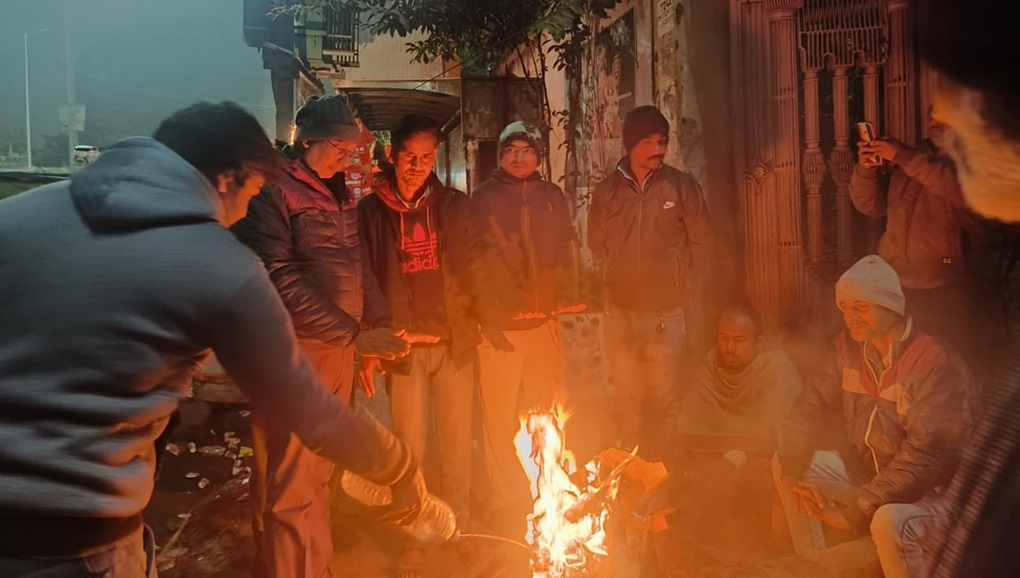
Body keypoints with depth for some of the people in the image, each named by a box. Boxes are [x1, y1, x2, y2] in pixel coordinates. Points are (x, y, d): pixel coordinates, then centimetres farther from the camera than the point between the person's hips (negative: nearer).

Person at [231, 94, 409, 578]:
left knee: (319, 478, 19)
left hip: (339, 352, 8)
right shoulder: (273, 190, -12)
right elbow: (281, 283, -20)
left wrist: (378, 323, 6)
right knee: (290, 489, -2)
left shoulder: (335, 191, 15)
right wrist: (354, 334, -21)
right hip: (295, 355, -8)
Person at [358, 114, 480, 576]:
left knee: (458, 443, 12)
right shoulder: (371, 212, 0)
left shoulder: (455, 205, 6)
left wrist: (483, 322, 2)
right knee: (409, 447, 6)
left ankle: (459, 533, 29)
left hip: (456, 343, 2)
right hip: (403, 347, -1)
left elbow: (473, 268, 8)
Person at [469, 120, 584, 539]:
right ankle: (506, 504, 13)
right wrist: (488, 319, -10)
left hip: (544, 321, 3)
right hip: (500, 324, -3)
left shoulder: (552, 197, 13)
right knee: (501, 420, 0)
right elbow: (477, 261, -3)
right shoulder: (483, 198, 3)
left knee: (548, 415, 8)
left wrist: (566, 300, 1)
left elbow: (564, 254, 15)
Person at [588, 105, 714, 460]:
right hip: (620, 313, 2)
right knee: (628, 399, 11)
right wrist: (611, 283, 8)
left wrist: (685, 288, 3)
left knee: (665, 399, 3)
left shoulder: (681, 186, -3)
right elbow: (596, 246, 14)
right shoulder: (607, 191, 3)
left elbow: (702, 244, 3)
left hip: (667, 313, -2)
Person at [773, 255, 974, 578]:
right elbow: (815, 405, 0)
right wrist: (792, 466, -16)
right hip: (868, 473, 7)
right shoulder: (850, 348, -2)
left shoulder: (937, 366, -24)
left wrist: (860, 507, -29)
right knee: (782, 465, -1)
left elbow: (925, 457, -28)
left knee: (889, 522, -37)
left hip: (933, 492, -7)